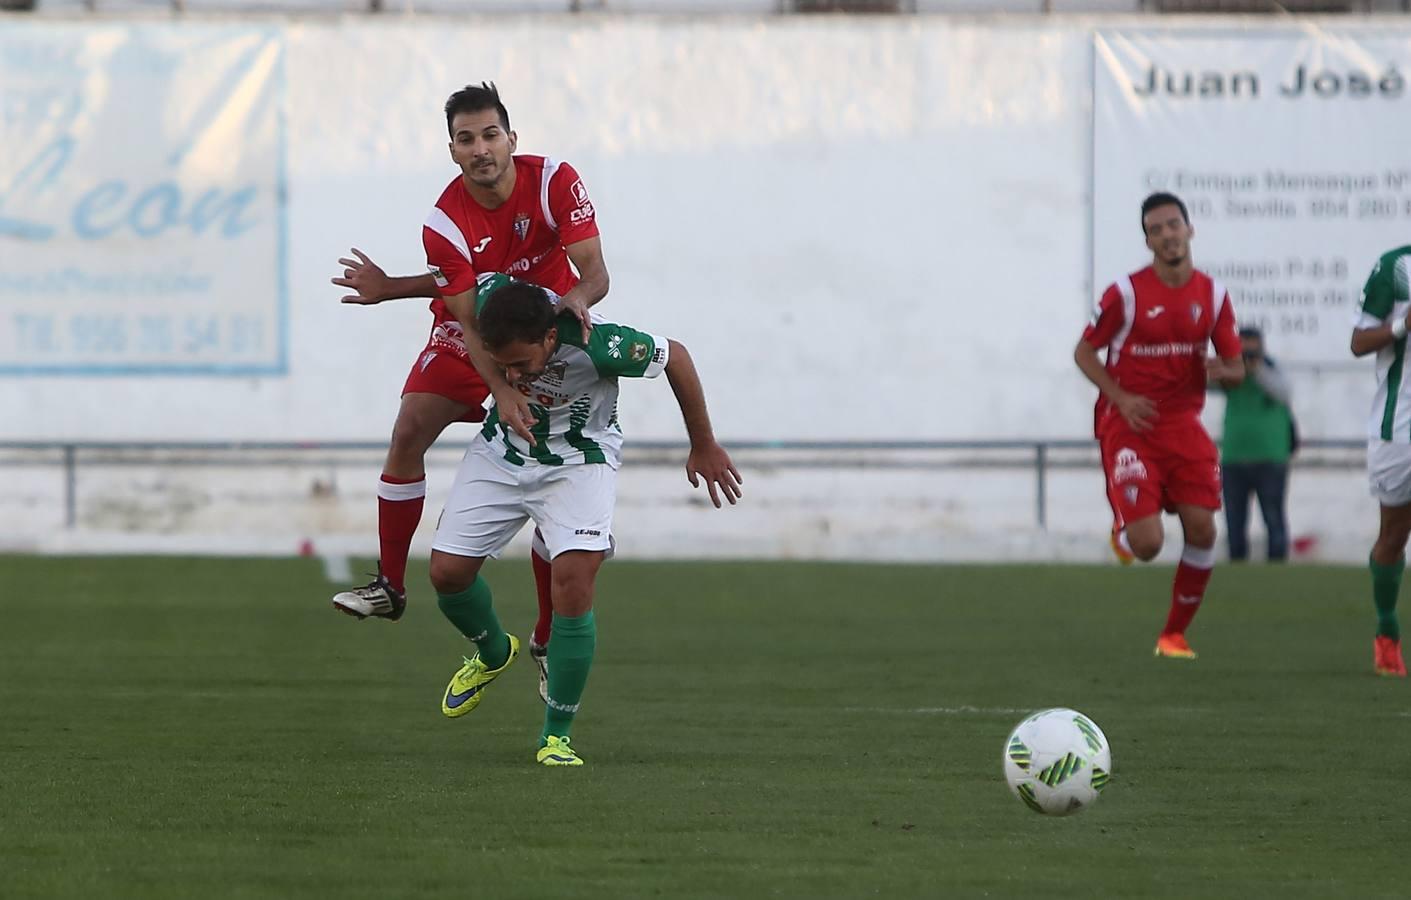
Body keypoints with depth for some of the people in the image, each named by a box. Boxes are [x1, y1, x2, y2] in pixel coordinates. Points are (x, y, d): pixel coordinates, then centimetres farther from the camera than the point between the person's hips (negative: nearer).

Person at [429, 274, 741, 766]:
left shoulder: (597, 346, -37)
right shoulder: (490, 296, -29)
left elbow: (675, 357, -17)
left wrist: (704, 446, -5)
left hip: (577, 462, -4)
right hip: (501, 450, 4)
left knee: (573, 580, -22)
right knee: (447, 572, -1)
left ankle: (556, 735, -10)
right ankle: (493, 652, 34)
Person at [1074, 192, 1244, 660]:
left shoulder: (1213, 295, 3)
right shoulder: (1126, 293, -8)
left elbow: (1236, 366, 10)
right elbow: (1084, 351, 0)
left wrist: (1223, 371, -15)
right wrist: (1120, 398, -14)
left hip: (1183, 423, 4)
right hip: (1130, 425, -4)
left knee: (1202, 529, -8)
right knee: (1146, 545, -15)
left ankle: (1175, 633, 10)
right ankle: (1124, 530, 26)